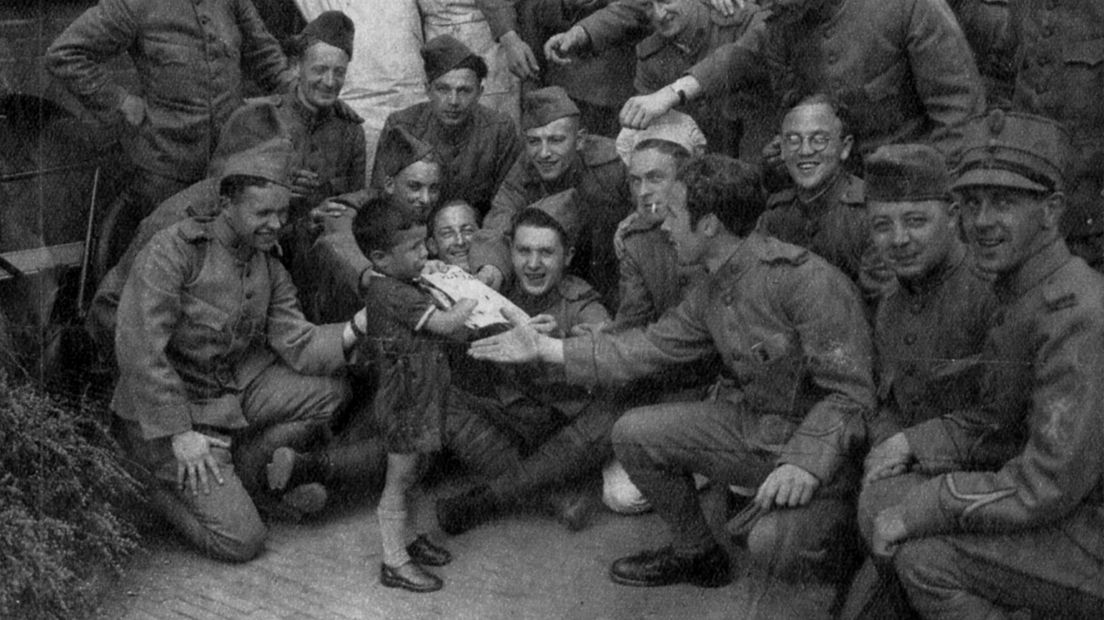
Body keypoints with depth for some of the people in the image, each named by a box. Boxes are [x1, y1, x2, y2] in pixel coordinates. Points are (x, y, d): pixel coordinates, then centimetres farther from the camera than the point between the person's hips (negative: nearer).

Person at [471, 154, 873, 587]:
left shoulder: (806, 279, -24)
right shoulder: (711, 295, 3)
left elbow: (850, 393, -25)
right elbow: (647, 349, 8)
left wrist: (805, 462, -37)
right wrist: (545, 348, 7)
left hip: (822, 450, -7)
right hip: (748, 425, 7)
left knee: (774, 546, -33)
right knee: (633, 433, -5)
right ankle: (696, 553, 16)